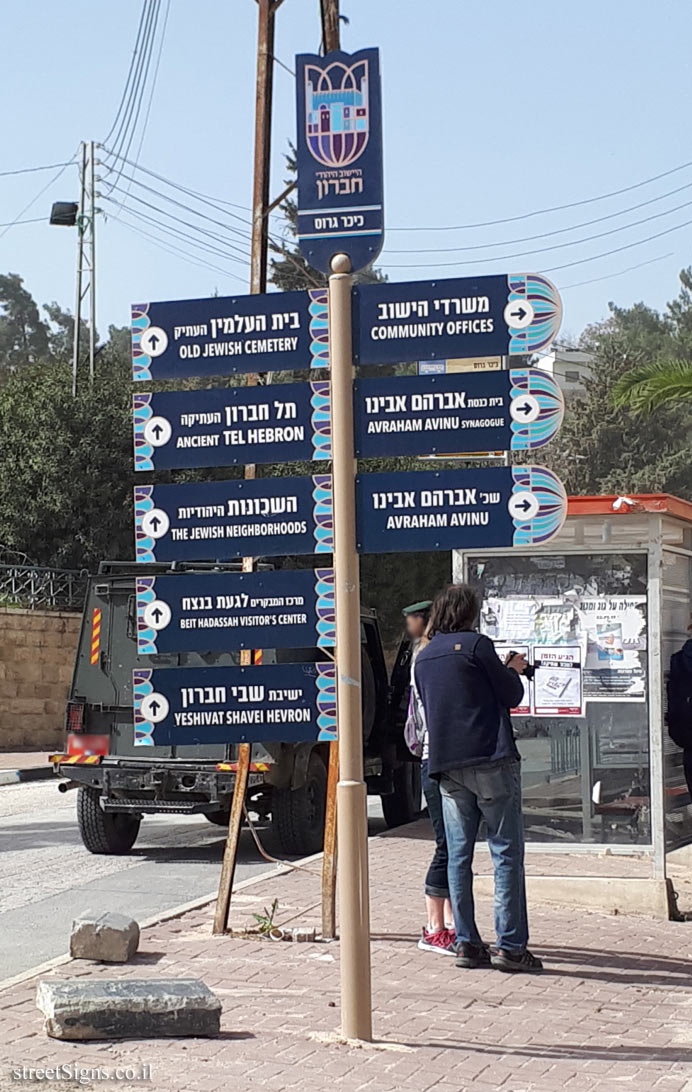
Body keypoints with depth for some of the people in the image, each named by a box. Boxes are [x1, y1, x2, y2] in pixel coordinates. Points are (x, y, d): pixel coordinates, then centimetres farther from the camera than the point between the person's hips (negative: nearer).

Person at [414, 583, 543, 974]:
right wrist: (514, 670, 18)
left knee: (459, 854, 9)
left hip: (447, 765, 6)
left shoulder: (423, 657, 14)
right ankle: (510, 945, -6)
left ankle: (467, 942, 8)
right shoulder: (476, 644, -5)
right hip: (491, 759, -6)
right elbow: (512, 696, -3)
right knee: (507, 852, -3)